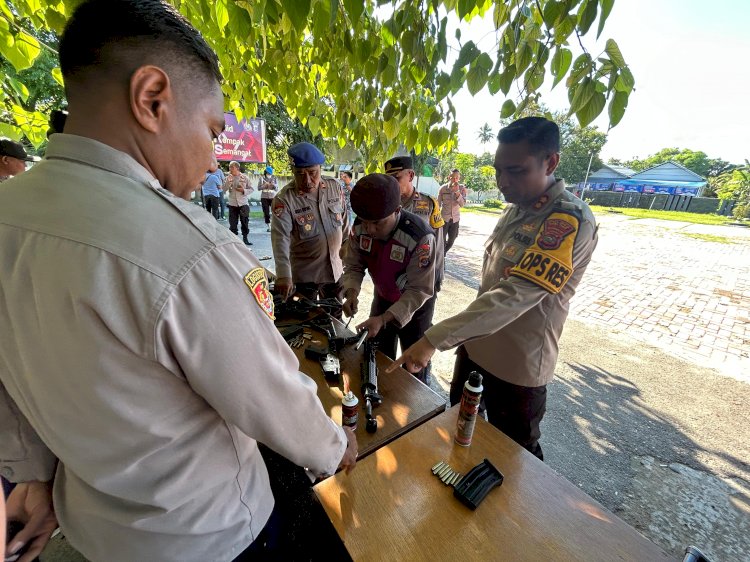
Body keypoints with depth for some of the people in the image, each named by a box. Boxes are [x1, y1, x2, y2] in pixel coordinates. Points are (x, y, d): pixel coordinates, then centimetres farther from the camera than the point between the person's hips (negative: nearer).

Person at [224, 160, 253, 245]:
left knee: (245, 222, 2)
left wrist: (244, 190, -14)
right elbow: (224, 189, -1)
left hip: (243, 203, -2)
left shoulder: (245, 177, 0)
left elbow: (251, 189, 3)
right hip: (232, 204, 2)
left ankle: (245, 238, 14)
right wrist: (228, 181, -15)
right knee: (233, 222, 5)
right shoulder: (228, 178, 5)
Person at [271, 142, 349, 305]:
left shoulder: (334, 187, -2)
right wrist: (283, 275, -37)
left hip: (335, 270, 4)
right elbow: (280, 238, -26)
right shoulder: (284, 199, -17)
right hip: (304, 274, -4)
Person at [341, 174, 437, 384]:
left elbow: (419, 290, -30)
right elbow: (353, 266, -7)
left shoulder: (420, 237, -34)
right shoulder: (360, 227, -18)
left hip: (415, 304, -4)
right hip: (382, 298, 5)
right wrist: (351, 293, -27)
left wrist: (384, 319, -38)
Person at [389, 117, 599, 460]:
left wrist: (433, 339, -37)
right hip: (476, 346, 8)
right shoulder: (515, 208, 3)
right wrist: (469, 336, 14)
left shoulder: (570, 221, -23)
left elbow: (513, 297, -34)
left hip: (517, 367, -8)